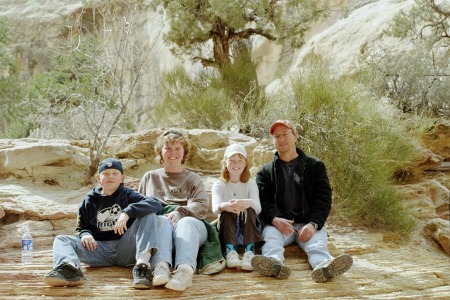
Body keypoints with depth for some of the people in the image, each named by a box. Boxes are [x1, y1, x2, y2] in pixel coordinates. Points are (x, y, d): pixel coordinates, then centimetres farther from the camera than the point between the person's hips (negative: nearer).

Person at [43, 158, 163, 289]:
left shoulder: (128, 195, 9)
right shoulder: (89, 201, 16)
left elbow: (156, 204, -9)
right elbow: (81, 228, 20)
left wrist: (127, 212, -23)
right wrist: (85, 234, -7)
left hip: (125, 249, -2)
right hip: (98, 248, 2)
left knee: (149, 214, -19)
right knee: (61, 240, -14)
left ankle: (142, 263, -39)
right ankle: (70, 269, -50)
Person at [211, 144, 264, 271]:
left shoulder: (251, 184, 4)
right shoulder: (219, 185, 3)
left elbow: (258, 209, -14)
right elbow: (215, 208, -18)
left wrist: (249, 203, -41)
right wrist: (224, 206, -45)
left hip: (247, 227, 0)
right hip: (227, 228, 0)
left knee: (249, 210, -29)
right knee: (227, 212, -30)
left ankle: (250, 251, -45)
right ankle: (230, 251, -46)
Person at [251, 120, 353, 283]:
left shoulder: (315, 166, 14)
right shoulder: (266, 171, 18)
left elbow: (323, 199, 4)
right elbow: (263, 201, 3)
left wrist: (313, 224, -16)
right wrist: (275, 220, -21)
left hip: (308, 224, 0)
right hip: (278, 223, 0)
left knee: (317, 239, -32)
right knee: (270, 234, -33)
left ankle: (324, 265, -64)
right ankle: (274, 263, -64)